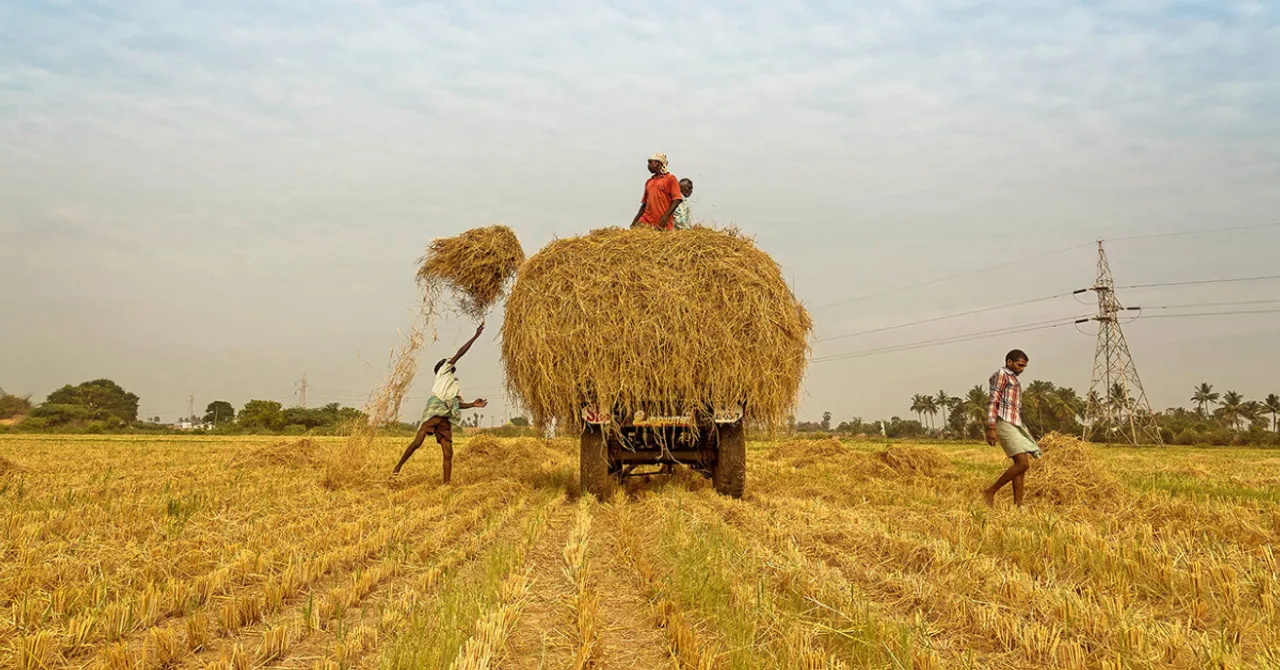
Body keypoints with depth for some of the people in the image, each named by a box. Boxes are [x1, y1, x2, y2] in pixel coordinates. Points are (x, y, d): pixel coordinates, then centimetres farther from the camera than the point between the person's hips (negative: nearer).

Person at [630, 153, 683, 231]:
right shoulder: (648, 182, 20)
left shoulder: (670, 178, 3)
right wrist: (634, 221, 14)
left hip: (661, 223, -5)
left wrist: (666, 216, -17)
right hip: (646, 220, 5)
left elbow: (677, 199, -6)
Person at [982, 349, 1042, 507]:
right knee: (1023, 463, -16)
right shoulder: (1001, 375, -5)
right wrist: (991, 428, -22)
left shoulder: (1013, 380, 24)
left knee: (1020, 465, 3)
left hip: (1015, 425, 10)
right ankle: (990, 492, -10)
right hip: (1005, 424, -10)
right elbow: (993, 402, -14)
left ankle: (1018, 505, 2)